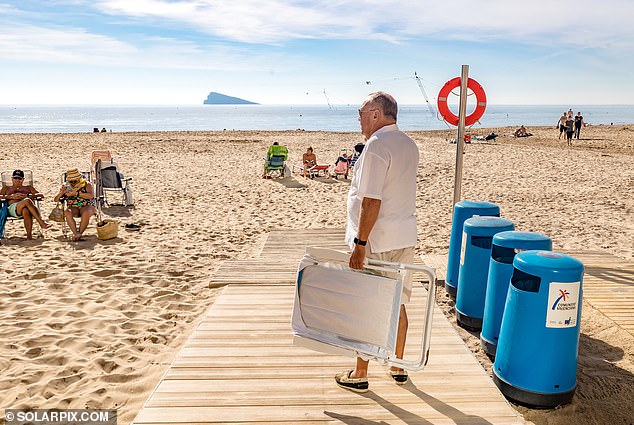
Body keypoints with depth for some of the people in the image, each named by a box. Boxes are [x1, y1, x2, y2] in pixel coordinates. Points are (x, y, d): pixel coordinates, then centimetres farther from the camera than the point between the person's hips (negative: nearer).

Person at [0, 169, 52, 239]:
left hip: (26, 207, 1)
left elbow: (41, 195, 16)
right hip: (12, 208, -1)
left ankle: (29, 235, -50)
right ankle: (42, 223, -48)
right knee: (27, 201, -38)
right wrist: (11, 196, -3)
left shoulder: (28, 188, 33)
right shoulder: (6, 188, 35)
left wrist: (27, 195, -1)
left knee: (26, 211, -43)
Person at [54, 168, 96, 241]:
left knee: (86, 213, -37)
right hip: (73, 208, 2)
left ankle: (80, 233, -29)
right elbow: (56, 199, 10)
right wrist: (61, 193, -11)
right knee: (67, 213, -32)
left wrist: (76, 193, -21)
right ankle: (76, 233, -37)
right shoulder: (66, 187, 13)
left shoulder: (86, 185, 5)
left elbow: (91, 196, -15)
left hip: (86, 206, -2)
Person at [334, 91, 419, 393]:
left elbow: (372, 200, -22)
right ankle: (398, 366, 28)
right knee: (397, 304, 16)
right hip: (405, 238, 8)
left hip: (376, 242, -8)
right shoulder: (409, 144, 11)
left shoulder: (377, 145, -16)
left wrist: (360, 243, -20)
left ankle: (359, 375, 15)